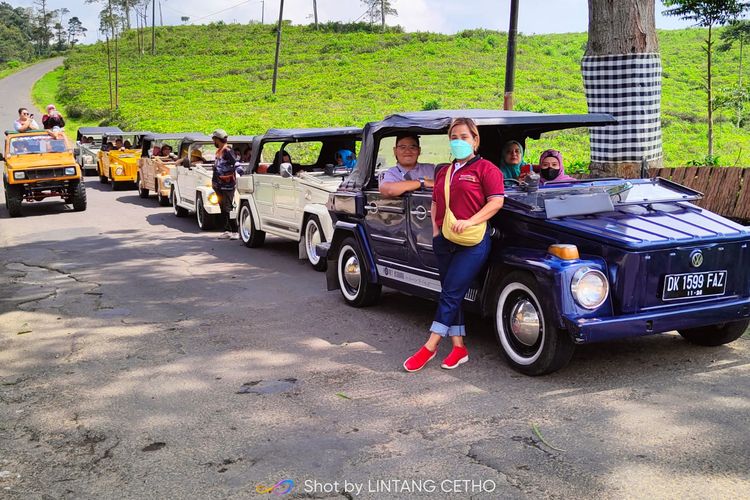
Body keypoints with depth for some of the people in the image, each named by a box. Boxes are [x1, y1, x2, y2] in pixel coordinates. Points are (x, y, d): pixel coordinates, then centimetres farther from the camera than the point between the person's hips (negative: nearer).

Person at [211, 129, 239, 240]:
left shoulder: (227, 151, -13)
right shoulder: (219, 151, 17)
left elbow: (236, 165, -20)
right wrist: (214, 181, 22)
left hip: (227, 185, -10)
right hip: (219, 185, 10)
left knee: (228, 209, -11)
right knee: (223, 209, 12)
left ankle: (235, 231, -8)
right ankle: (227, 231, 19)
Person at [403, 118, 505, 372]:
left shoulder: (486, 168, -3)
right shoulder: (443, 172, 17)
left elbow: (496, 202, -11)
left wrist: (469, 222, -21)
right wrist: (435, 229, 7)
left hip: (472, 243, -7)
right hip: (444, 241, 7)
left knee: (451, 294, -8)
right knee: (451, 295, 8)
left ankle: (429, 348, -3)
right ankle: (459, 348, 15)